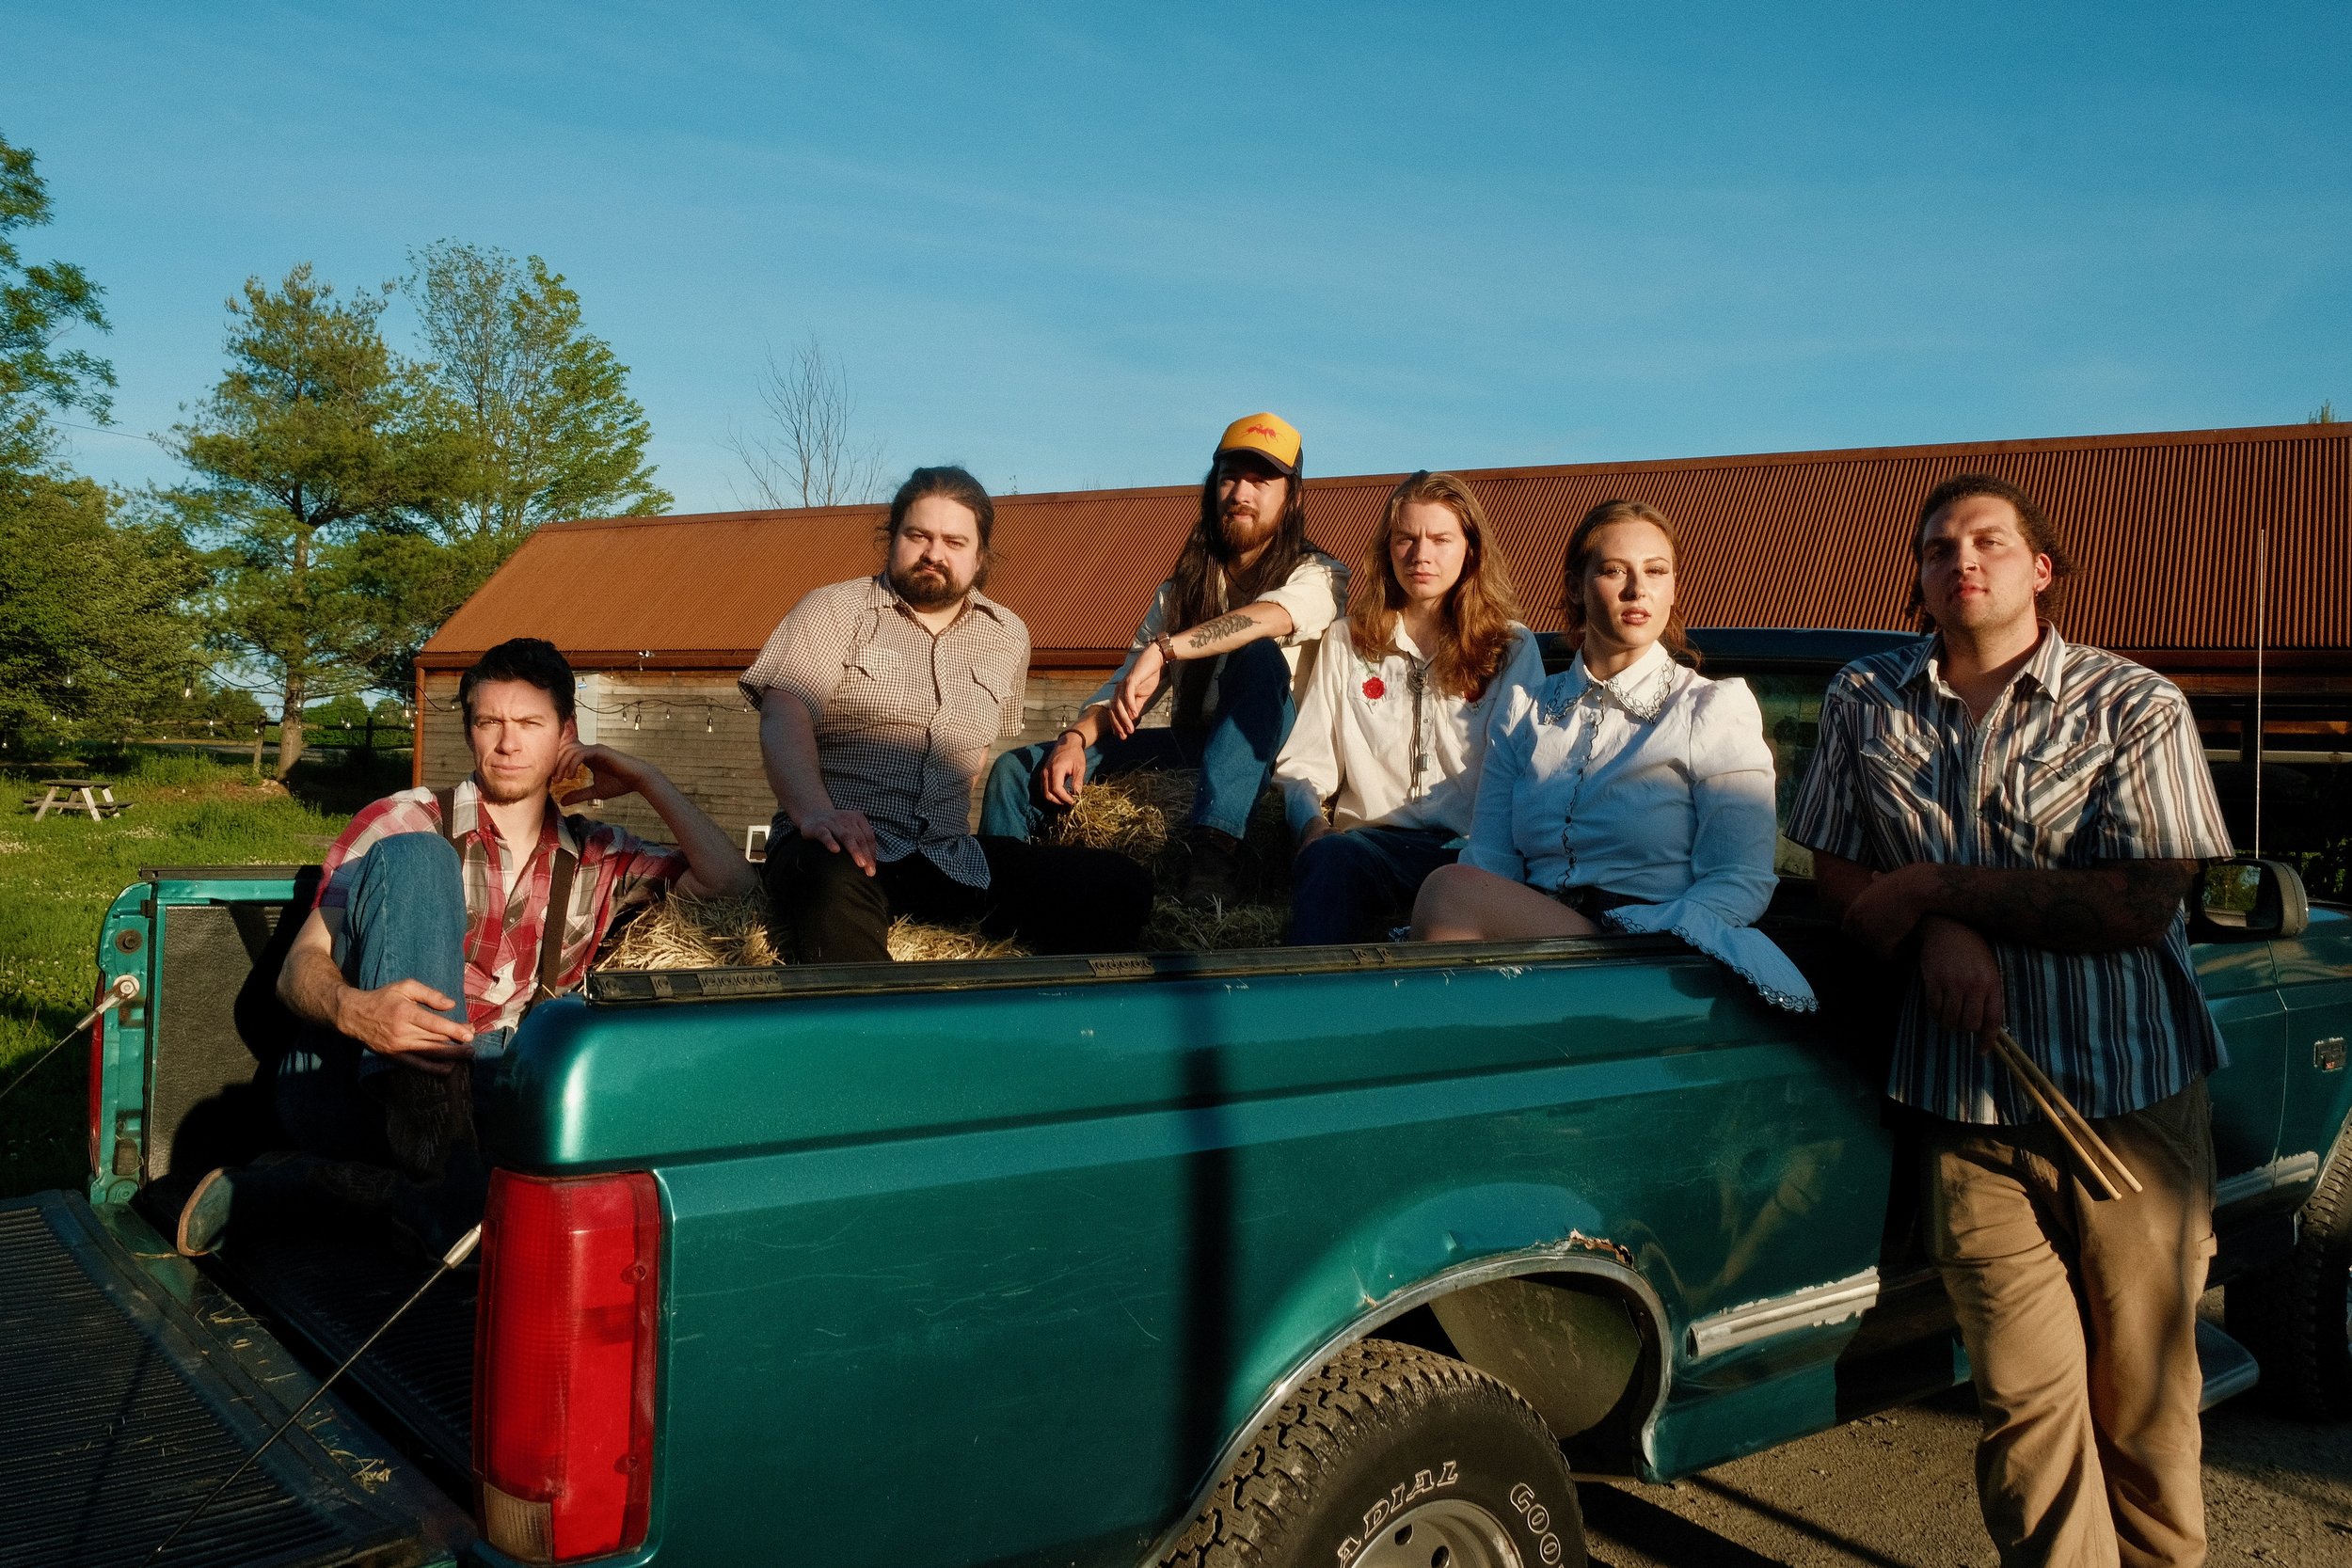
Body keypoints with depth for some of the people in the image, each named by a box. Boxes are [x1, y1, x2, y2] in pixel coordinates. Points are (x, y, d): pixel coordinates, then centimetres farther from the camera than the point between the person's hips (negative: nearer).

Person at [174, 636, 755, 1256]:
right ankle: (436, 1160, -38)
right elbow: (298, 967, -4)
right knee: (414, 855, -23)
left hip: (473, 1090, 3)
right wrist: (354, 1011, -28)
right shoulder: (406, 822, 4)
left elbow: (732, 888, 6)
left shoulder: (597, 857, 16)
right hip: (344, 1082, -3)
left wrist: (646, 781, 5)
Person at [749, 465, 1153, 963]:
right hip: (841, 847, -4)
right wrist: (815, 811, -29)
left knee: (1120, 887, -14)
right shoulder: (833, 610, 5)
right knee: (827, 883, -43)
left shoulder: (1008, 637, 18)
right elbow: (784, 716, -10)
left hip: (953, 861, 5)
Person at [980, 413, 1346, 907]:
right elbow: (1126, 684, 5)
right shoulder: (1181, 589, 14)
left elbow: (1272, 616, -26)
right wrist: (1076, 737, -16)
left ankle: (1215, 848, -42)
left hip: (1266, 757, -4)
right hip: (1188, 749, 4)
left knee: (1260, 654, -34)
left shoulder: (1318, 577, -1)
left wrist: (1162, 648, -37)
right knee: (1017, 770, -12)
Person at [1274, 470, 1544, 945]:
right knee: (1329, 858, -38)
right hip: (1372, 841, 1)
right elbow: (1303, 763, 13)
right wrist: (1314, 828, -9)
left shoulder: (1513, 648, 15)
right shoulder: (1347, 640, 19)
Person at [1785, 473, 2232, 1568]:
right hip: (1970, 1107, 1)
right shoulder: (1864, 702, 7)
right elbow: (1839, 875, 7)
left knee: (2142, 1394, 9)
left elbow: (2138, 906, -11)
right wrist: (1939, 936, -13)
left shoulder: (2135, 708, -2)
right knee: (2026, 1396, 0)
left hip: (2131, 1098, -1)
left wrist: (1939, 885, -10)